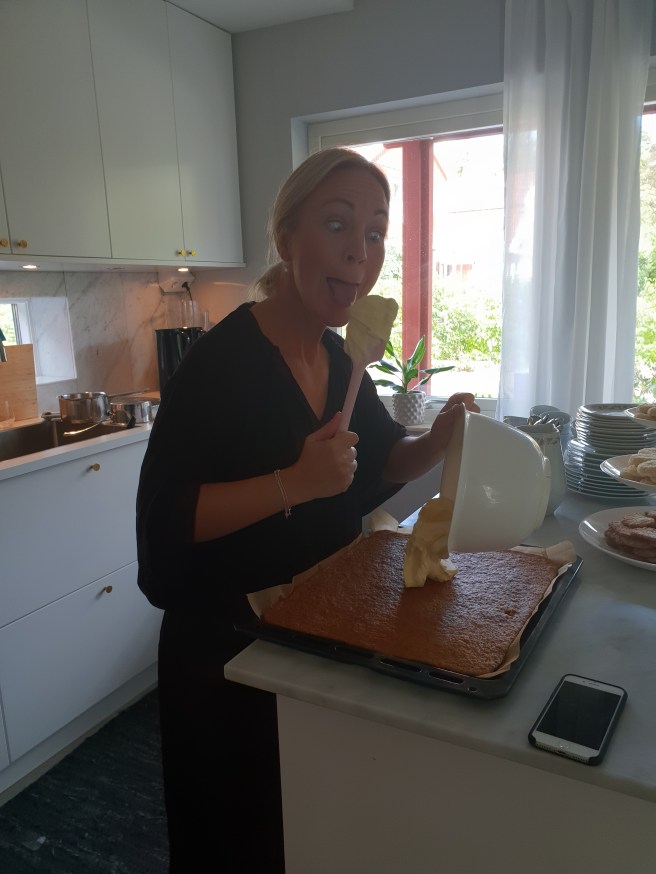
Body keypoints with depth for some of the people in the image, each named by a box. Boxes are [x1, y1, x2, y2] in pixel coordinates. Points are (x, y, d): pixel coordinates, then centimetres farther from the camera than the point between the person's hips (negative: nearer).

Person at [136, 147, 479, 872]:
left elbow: (380, 463, 9)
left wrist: (435, 442, -11)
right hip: (228, 649, -6)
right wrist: (294, 484, -33)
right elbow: (165, 519, -25)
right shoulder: (220, 360, -23)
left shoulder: (340, 357, -1)